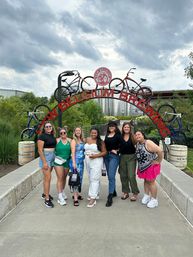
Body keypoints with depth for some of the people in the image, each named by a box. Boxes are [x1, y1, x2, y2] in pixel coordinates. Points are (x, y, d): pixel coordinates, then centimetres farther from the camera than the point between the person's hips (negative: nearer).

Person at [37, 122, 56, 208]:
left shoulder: (52, 136, 9)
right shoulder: (42, 136, -12)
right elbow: (40, 150, -16)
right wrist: (44, 162, -20)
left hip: (52, 157, 7)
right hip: (45, 157, -7)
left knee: (46, 177, 18)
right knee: (48, 178, -8)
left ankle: (45, 194, 32)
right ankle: (47, 200, 0)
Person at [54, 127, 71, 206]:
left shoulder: (69, 141, 3)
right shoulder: (57, 140, -4)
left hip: (67, 161, 3)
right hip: (58, 161, -3)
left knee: (64, 178, 15)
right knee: (60, 178, -5)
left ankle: (62, 192, 36)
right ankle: (60, 197, 0)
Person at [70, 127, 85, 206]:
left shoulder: (82, 140, 10)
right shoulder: (74, 141, -7)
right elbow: (73, 152, -13)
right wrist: (74, 162, -20)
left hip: (81, 161, 7)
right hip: (76, 161, -7)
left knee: (80, 178, 14)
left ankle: (77, 194, 28)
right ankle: (75, 198, -4)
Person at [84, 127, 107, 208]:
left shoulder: (100, 142, -7)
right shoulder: (87, 139, 8)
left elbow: (104, 152, -8)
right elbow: (85, 149, 20)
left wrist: (95, 156, -18)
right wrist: (86, 154, 5)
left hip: (96, 161, -6)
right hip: (88, 161, 6)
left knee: (94, 179, -7)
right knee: (91, 178, 14)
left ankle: (93, 198, -5)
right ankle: (95, 193, 29)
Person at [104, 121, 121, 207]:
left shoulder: (118, 135, -5)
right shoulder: (107, 135, 13)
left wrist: (117, 150, -10)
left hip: (114, 156, -6)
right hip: (106, 156, 7)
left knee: (111, 176, -13)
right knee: (109, 176, 14)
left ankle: (110, 197, -10)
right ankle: (114, 192, 30)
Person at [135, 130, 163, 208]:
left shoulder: (148, 143, -24)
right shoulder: (138, 144, 1)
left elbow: (159, 150, -28)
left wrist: (159, 161, -19)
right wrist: (140, 164, 7)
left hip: (151, 166, -7)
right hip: (142, 166, 7)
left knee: (151, 182, 2)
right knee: (146, 181, 17)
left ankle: (154, 200, 17)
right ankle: (147, 196, 34)